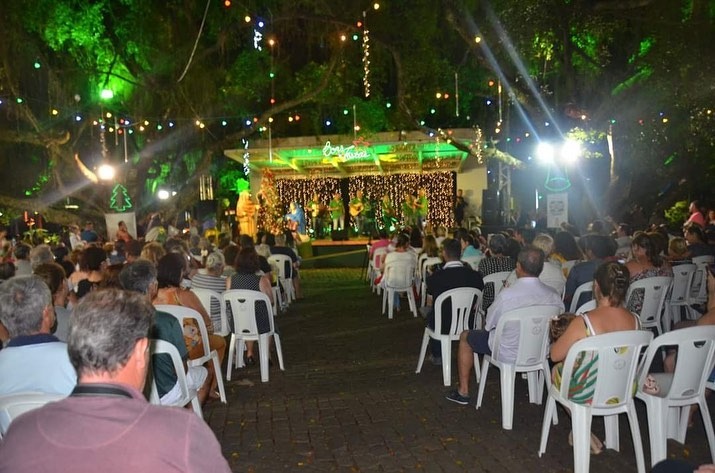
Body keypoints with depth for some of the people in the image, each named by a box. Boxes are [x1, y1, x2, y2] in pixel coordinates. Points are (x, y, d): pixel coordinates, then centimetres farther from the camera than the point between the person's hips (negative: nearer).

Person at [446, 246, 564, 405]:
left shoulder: (506, 295, -29)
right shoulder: (554, 295, -17)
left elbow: (488, 325, -13)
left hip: (509, 353, -5)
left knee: (465, 336, 19)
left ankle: (463, 392, 25)